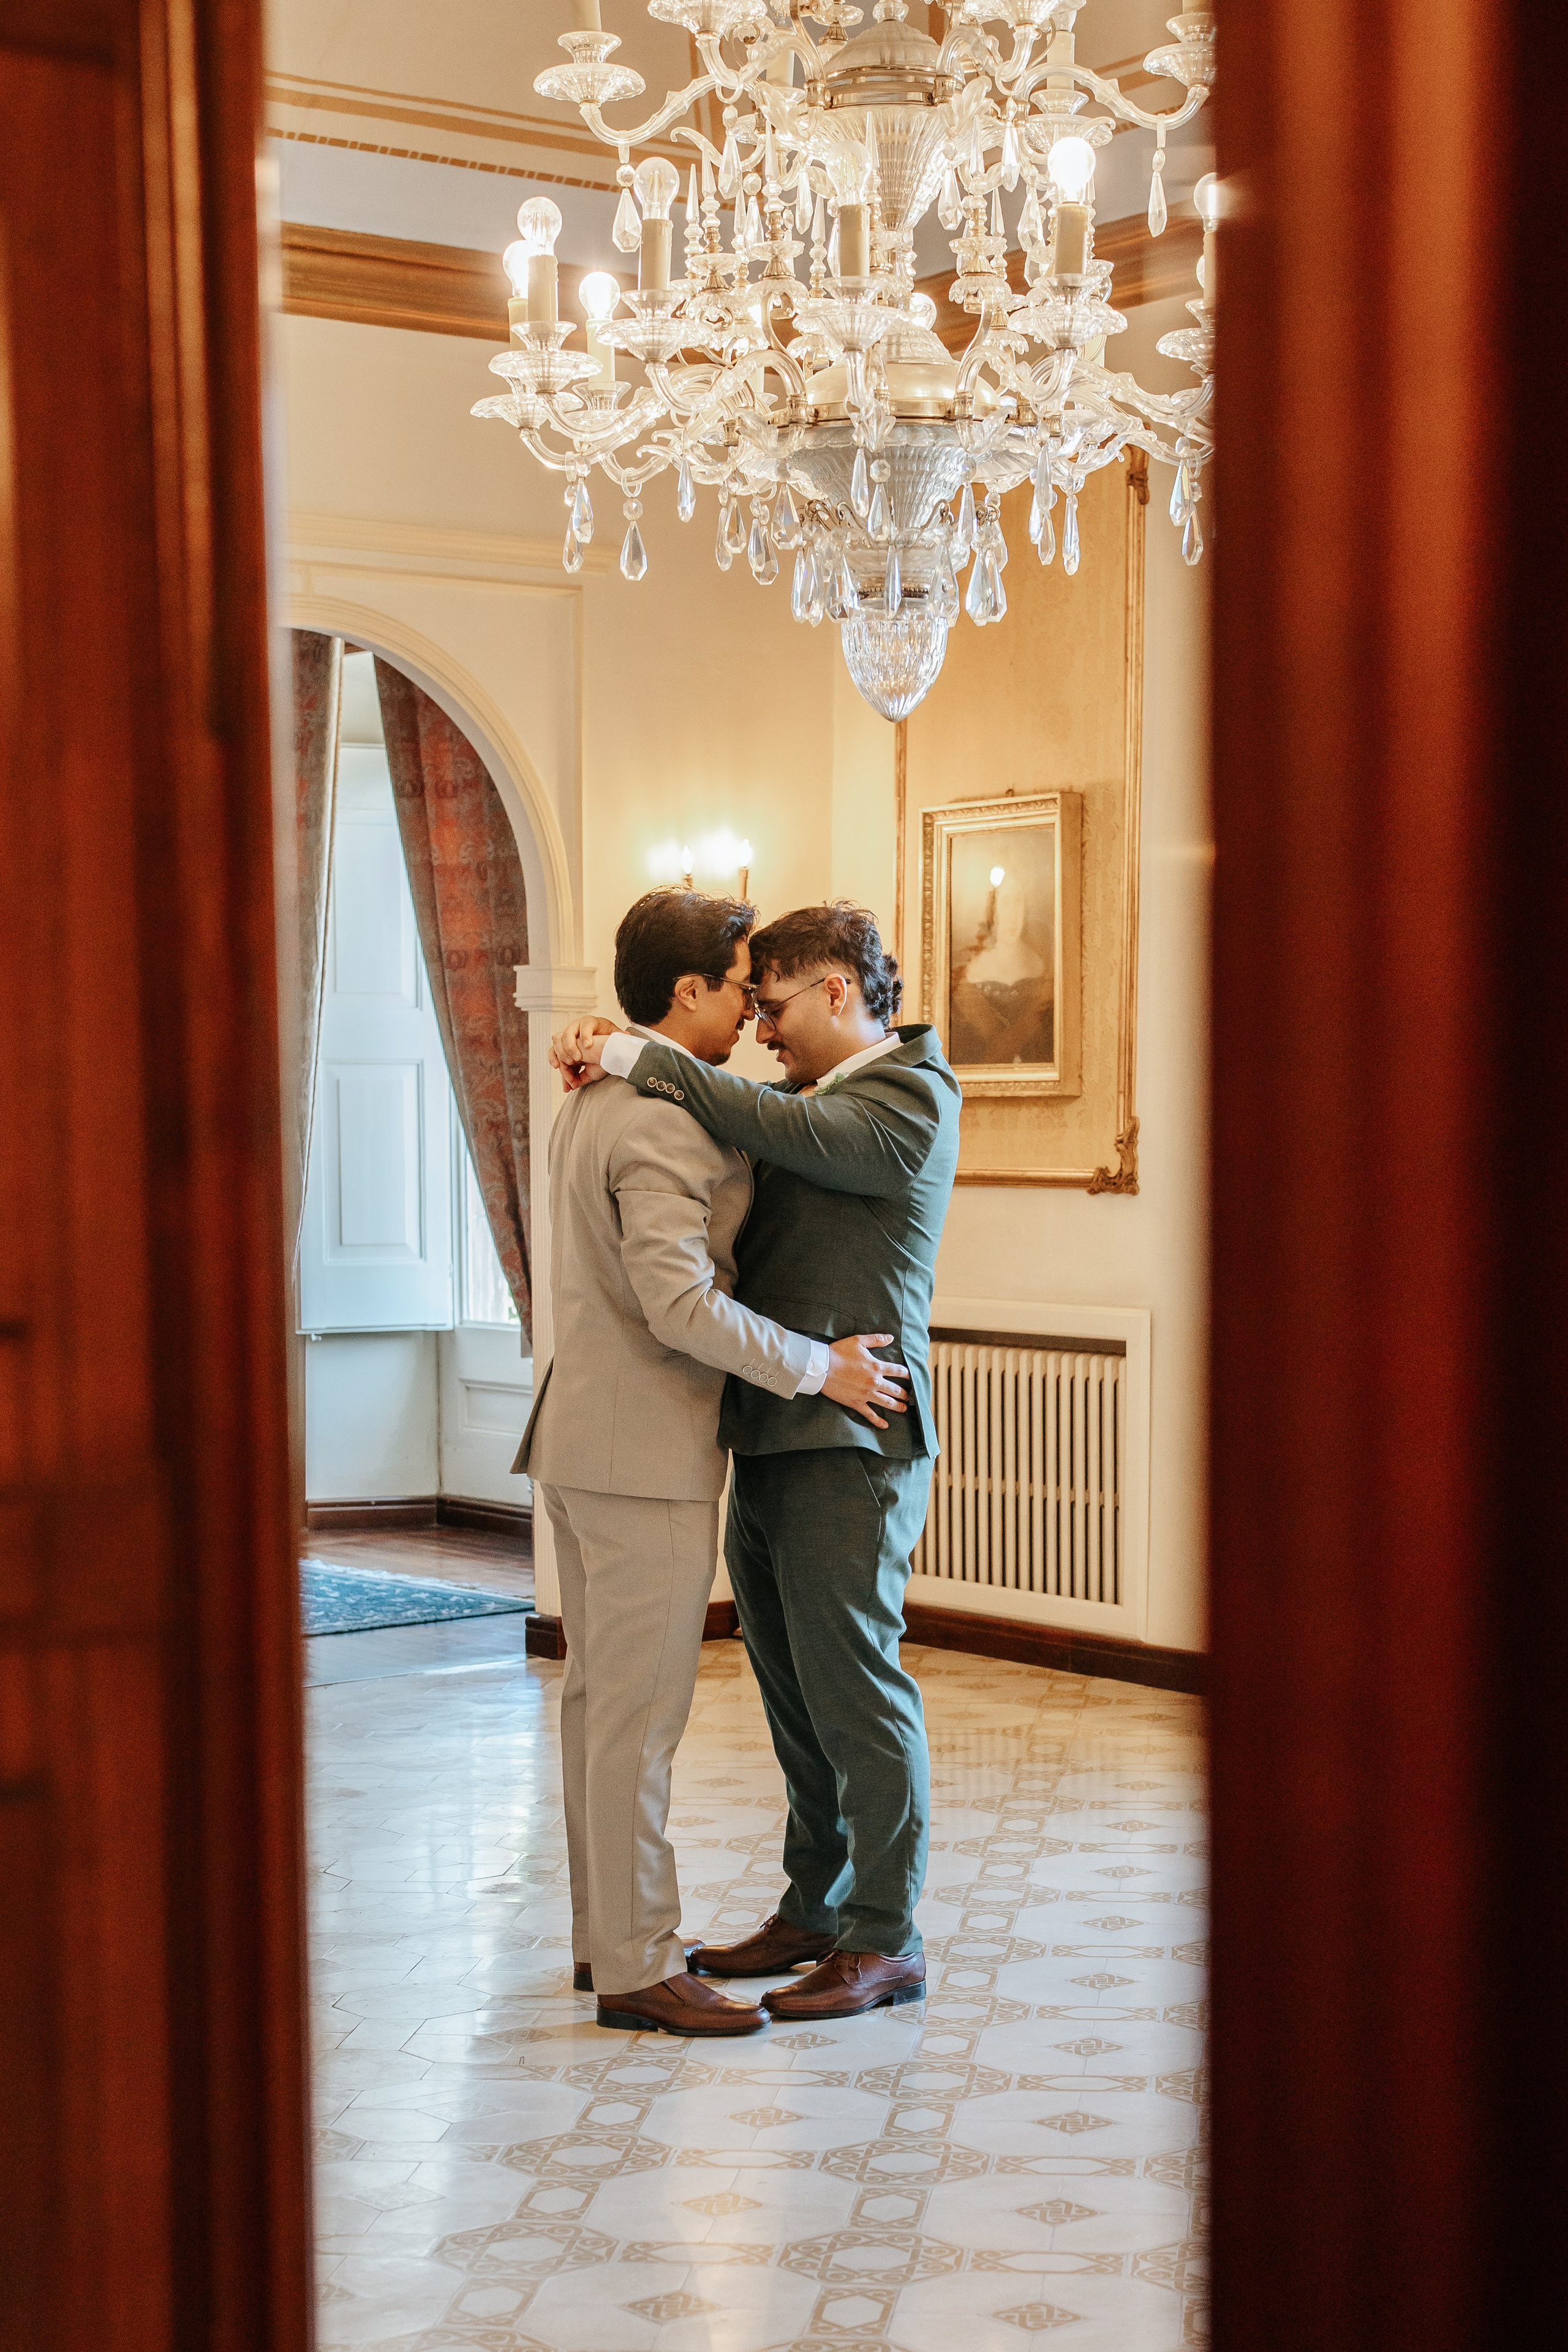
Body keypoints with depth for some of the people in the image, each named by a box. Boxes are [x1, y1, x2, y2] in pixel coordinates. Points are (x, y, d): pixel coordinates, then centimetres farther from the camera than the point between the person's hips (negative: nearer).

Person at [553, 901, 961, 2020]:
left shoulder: (911, 1098, -9)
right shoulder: (815, 1101, 19)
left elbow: (780, 1128, -21)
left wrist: (639, 1057, -17)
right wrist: (608, 1060, -2)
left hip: (848, 1444, -9)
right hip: (772, 1438, 9)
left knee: (857, 1692, -3)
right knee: (797, 1697, 15)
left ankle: (885, 1940, 6)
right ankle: (815, 1912, 25)